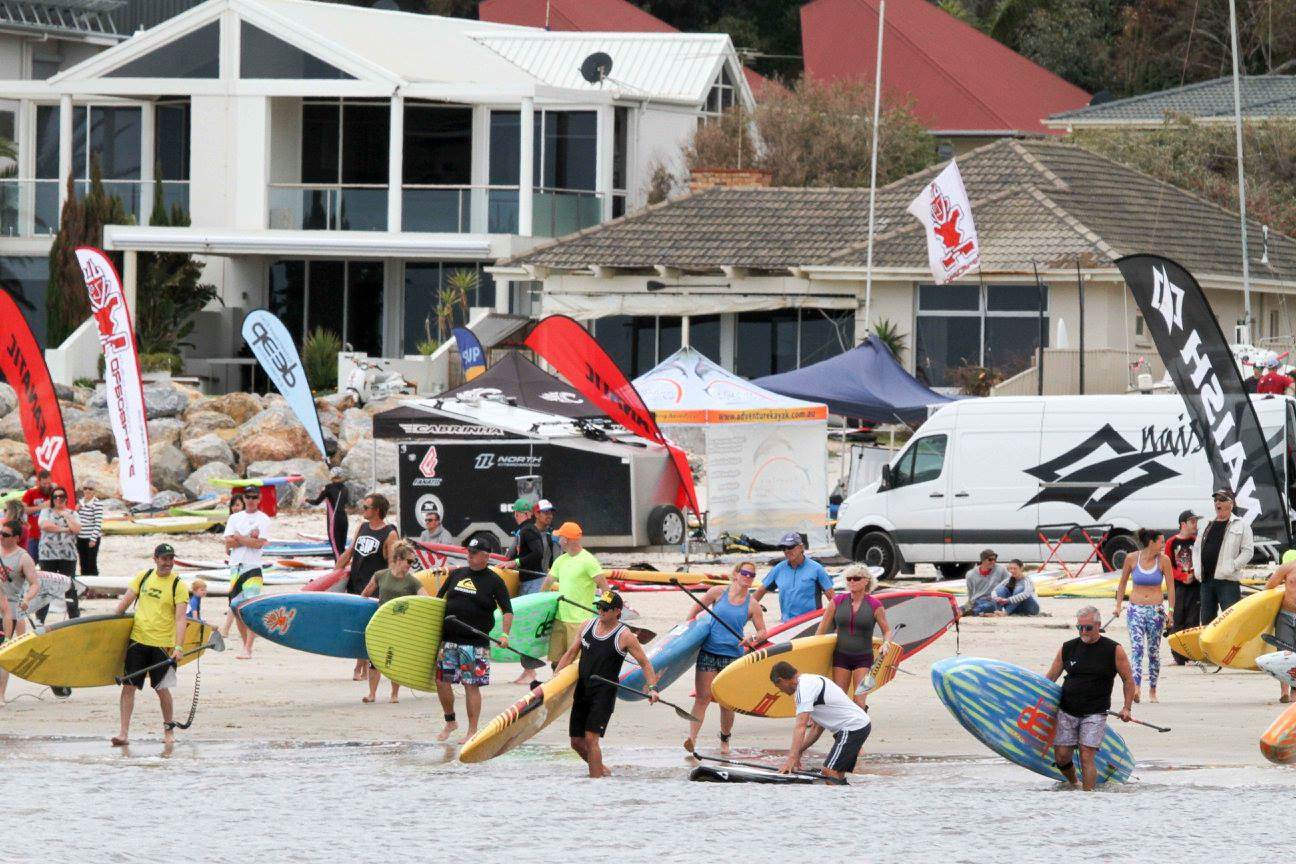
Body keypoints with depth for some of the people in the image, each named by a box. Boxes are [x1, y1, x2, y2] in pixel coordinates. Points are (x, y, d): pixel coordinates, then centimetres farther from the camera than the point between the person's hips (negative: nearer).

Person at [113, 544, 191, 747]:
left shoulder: (178, 585, -6)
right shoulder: (143, 577, 6)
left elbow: (181, 619, -13)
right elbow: (125, 602, 12)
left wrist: (179, 647, -22)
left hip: (162, 644, -3)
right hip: (137, 639, 3)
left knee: (162, 689, 2)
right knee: (128, 685, -2)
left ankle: (169, 729, 23)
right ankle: (124, 733, 0)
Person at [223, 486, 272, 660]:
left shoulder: (263, 519, 3)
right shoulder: (234, 518, 14)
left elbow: (259, 543, -9)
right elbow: (228, 543, 2)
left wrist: (238, 537, -2)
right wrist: (249, 538, -7)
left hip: (253, 567, -5)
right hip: (235, 567, 5)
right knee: (236, 607, 6)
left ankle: (248, 649, -20)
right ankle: (245, 644, 17)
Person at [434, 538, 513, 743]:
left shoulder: (494, 581, -2)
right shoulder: (457, 574, 12)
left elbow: (507, 611, -4)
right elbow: (439, 599, 22)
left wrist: (505, 634, -17)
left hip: (475, 642, -5)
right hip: (448, 639, 5)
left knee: (471, 685, -3)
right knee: (441, 680, 5)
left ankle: (473, 731, 4)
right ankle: (450, 722, 24)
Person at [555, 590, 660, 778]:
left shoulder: (624, 636, -8)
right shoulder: (587, 626, 7)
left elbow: (645, 664, -4)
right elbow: (570, 654, 16)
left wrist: (652, 688, -17)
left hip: (604, 693, -6)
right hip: (582, 691, 6)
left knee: (591, 738, -17)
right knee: (577, 741, 10)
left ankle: (596, 780, -11)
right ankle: (601, 769, 33)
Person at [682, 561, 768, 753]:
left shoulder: (752, 605, 1)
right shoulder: (718, 592, 1)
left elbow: (762, 633, 7)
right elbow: (694, 611, 11)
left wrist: (751, 639, -13)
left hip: (732, 656, 1)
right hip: (708, 652, -1)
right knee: (702, 698, -8)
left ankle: (725, 739, 25)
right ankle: (692, 738, -15)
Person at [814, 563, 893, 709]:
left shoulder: (875, 605, -5)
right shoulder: (837, 602, 0)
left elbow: (887, 630, 6)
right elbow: (822, 629, 8)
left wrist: (886, 644, -14)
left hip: (863, 658, -3)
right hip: (841, 657, 3)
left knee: (859, 702, -11)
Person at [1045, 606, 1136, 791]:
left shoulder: (1114, 650, -1)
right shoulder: (1067, 648, 7)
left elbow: (1128, 680, 6)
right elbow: (1050, 679, 13)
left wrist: (1126, 708, -3)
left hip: (1095, 713, -3)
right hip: (1067, 711, 3)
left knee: (1087, 758, -13)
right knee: (1062, 756, 1)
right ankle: (1073, 785, 27)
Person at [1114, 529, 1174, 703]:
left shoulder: (1163, 560, -2)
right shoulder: (1132, 558, -3)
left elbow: (1170, 587, 2)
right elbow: (1122, 583, 11)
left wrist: (1172, 610, -2)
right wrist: (1118, 605, 11)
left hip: (1156, 610, 1)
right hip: (1136, 610, -1)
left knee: (1154, 651, 6)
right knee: (1137, 648, -16)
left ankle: (1152, 691, 17)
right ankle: (1137, 688, -29)